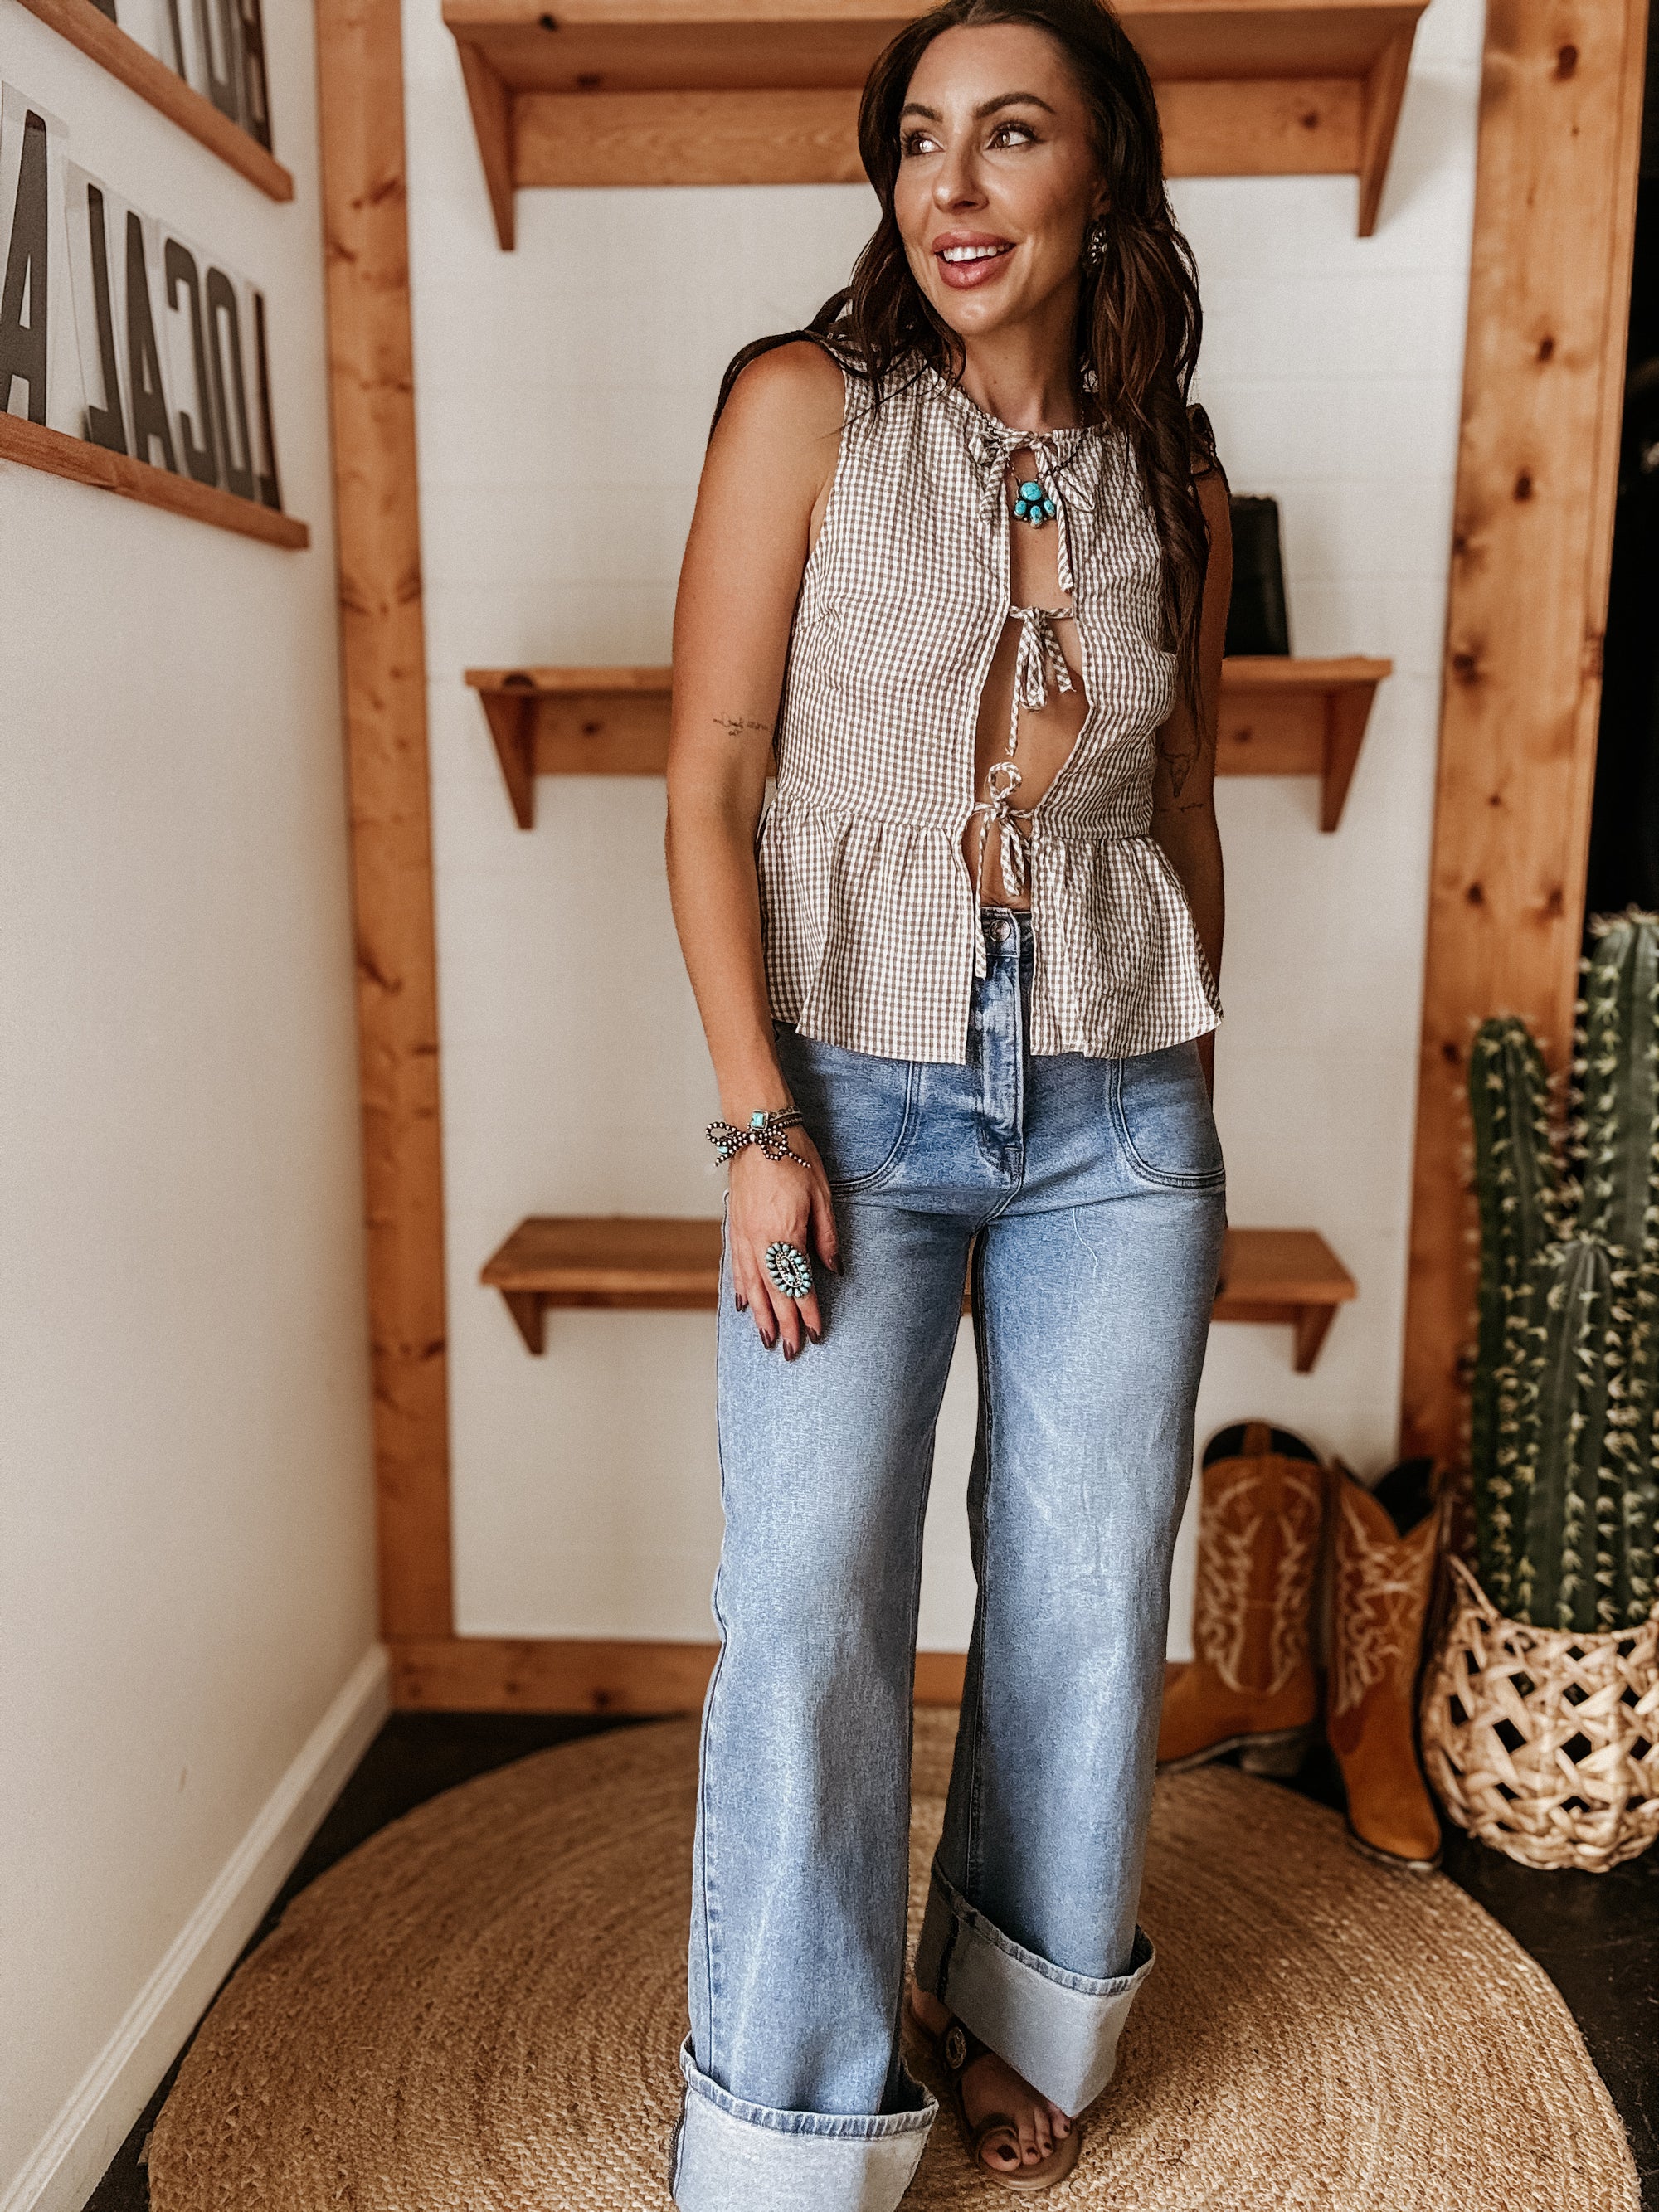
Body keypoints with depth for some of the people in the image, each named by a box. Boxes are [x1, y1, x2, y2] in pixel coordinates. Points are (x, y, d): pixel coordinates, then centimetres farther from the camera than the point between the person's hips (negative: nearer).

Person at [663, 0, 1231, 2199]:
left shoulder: (1176, 476, 8)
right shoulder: (807, 408, -2)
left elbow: (1183, 811, 14)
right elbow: (711, 788, -5)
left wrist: (1191, 1112, 13)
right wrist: (759, 1118, -12)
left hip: (1118, 1108, 4)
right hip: (859, 1090, -3)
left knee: (1087, 1601, 12)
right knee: (811, 1612, -1)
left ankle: (1022, 2006, 38)